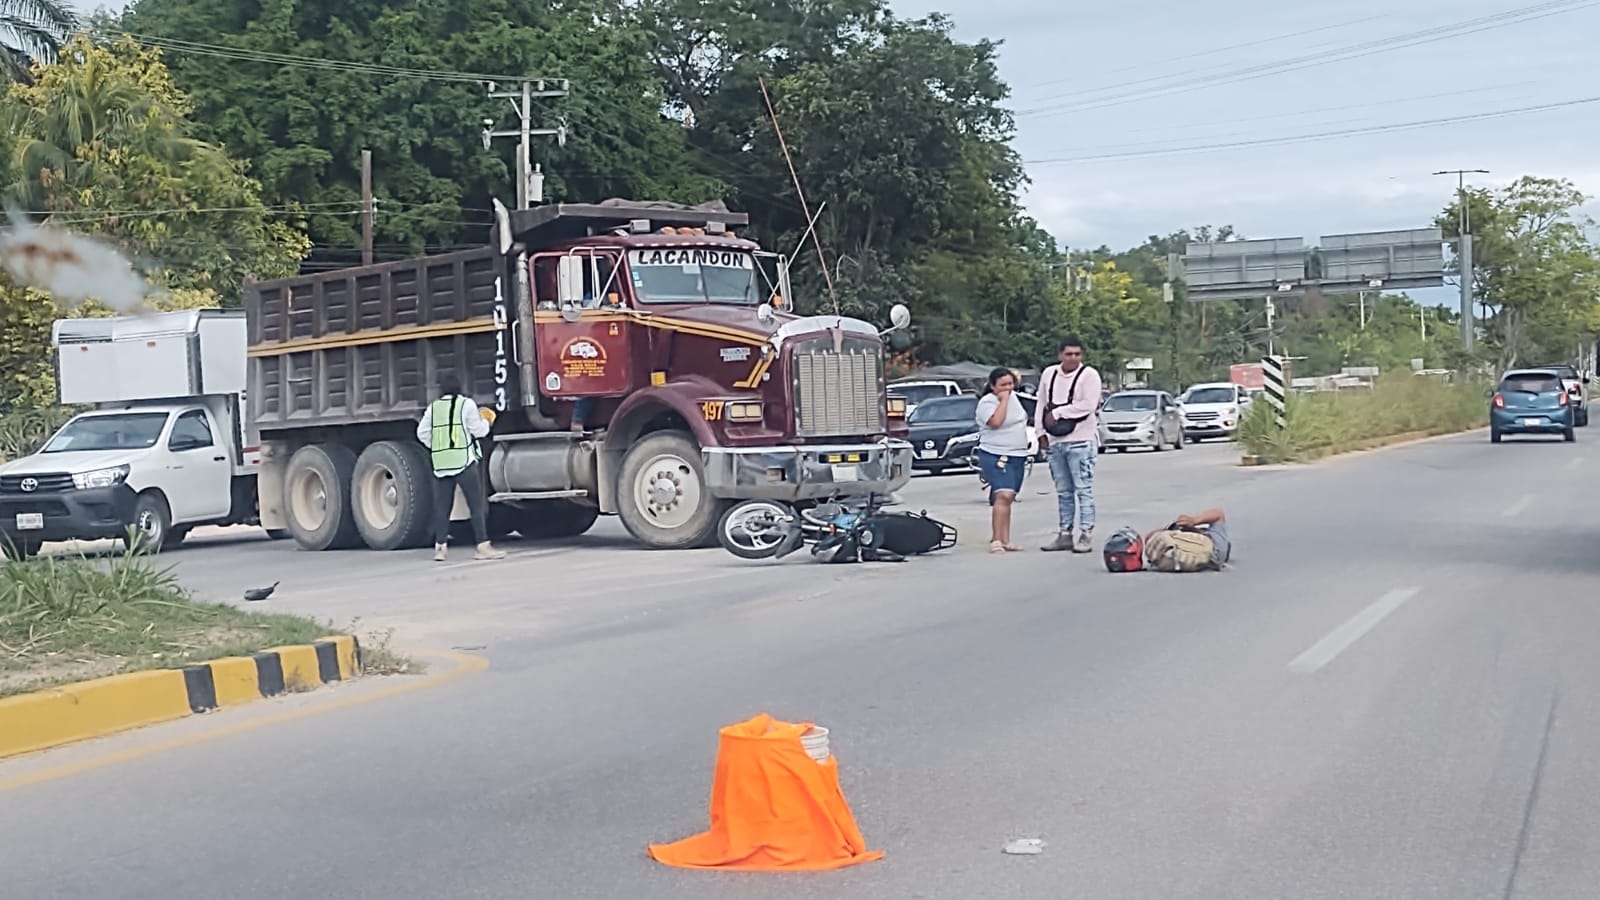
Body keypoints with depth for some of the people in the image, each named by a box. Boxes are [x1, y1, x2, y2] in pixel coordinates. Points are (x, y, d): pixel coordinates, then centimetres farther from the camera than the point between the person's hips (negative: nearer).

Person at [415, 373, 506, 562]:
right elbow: (479, 431, -3)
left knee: (442, 505, 8)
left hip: (441, 463, 4)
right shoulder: (467, 404, -2)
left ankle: (440, 546, 8)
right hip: (464, 461, -4)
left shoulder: (433, 407, 9)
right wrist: (484, 421, 17)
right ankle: (483, 546, -8)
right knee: (477, 504, -3)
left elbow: (422, 433, 8)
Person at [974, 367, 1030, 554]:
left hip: (1018, 455, 8)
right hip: (995, 456, -8)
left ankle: (1005, 540, 9)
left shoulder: (1014, 397, 14)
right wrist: (1003, 400, -17)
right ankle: (996, 540, -23)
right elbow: (996, 422, -26)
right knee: (1003, 495, -20)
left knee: (1007, 498, 8)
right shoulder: (987, 402, -10)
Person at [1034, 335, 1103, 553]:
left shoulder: (1089, 375, -7)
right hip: (1055, 441, 6)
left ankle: (1086, 535, -5)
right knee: (1063, 491, 12)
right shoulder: (1049, 374, 11)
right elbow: (1041, 404, 17)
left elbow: (1088, 405, -18)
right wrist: (1041, 431, 11)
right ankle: (1065, 535, 19)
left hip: (1080, 441, -6)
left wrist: (1057, 413, -13)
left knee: (1083, 489, -6)